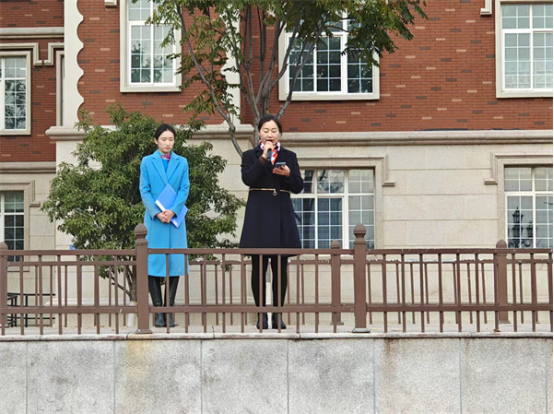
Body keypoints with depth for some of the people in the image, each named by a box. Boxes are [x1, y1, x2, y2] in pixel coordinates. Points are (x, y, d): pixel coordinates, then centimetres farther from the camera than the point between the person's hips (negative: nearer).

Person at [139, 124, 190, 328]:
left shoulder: (181, 162, 11)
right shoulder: (147, 162, 7)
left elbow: (184, 189, 4)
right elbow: (144, 191, 2)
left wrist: (172, 211, -11)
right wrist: (156, 213, -12)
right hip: (154, 219, -1)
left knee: (175, 263, -1)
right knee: (153, 262, -4)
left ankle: (169, 311, 4)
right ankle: (158, 311, -1)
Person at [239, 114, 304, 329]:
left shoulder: (289, 156, 13)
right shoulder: (250, 156, 7)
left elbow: (299, 187, 5)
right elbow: (248, 179, -12)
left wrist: (289, 174, -14)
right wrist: (263, 158, -15)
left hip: (282, 215, 2)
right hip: (258, 215, -2)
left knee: (281, 267, 1)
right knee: (258, 267, -2)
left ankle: (278, 313, 7)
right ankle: (261, 313, 4)